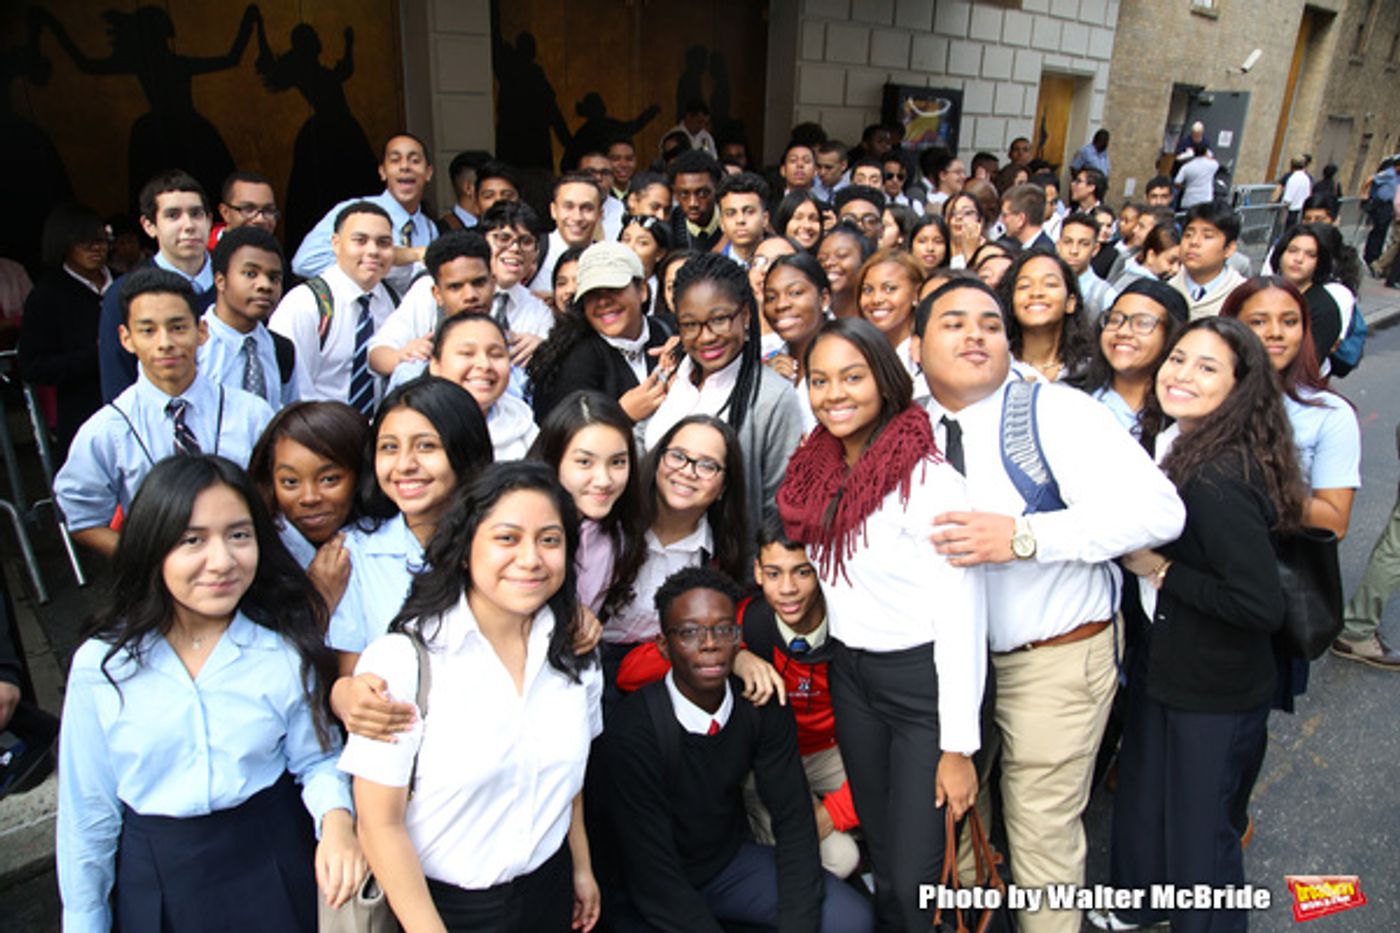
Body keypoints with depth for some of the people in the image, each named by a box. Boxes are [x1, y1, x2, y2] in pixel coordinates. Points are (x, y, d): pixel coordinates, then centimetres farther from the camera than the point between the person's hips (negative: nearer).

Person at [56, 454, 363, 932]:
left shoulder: (286, 650, -13)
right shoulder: (100, 666, -11)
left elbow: (316, 758, -3)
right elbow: (87, 810, -2)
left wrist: (336, 816, -23)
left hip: (273, 862, 0)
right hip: (154, 882, 1)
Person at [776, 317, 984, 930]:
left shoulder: (930, 480, -20)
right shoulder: (815, 473, 1)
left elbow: (962, 618, -19)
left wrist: (958, 745, -18)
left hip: (925, 680, -6)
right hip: (849, 677, 6)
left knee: (917, 878, 2)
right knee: (882, 860, 21)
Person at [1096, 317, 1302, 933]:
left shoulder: (1218, 481, -29)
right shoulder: (1184, 448, 0)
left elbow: (1261, 606, -30)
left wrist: (1161, 572, -22)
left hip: (1213, 694, -9)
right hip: (1167, 666, 9)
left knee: (1196, 825, 12)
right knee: (1142, 796, 26)